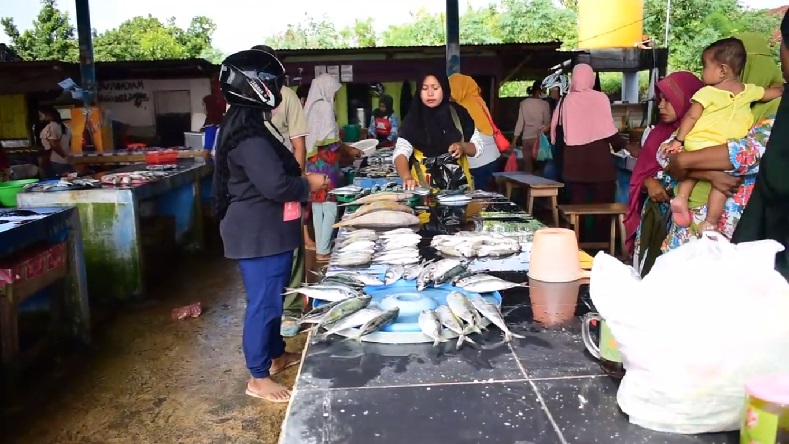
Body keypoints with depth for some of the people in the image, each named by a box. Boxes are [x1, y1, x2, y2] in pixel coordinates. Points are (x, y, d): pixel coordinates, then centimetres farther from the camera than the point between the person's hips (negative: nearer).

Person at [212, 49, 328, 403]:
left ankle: (276, 354, 38)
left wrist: (300, 182, 10)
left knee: (271, 297, 21)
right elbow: (275, 185, -27)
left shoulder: (247, 126, 12)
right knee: (263, 302, -1)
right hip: (258, 234, -11)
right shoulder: (248, 135, -23)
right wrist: (309, 184, -12)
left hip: (266, 230, 11)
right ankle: (258, 378, 12)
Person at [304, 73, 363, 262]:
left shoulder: (312, 106, 15)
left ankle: (320, 247, 17)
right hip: (324, 163, -9)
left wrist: (344, 147, 21)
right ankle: (323, 251, -3)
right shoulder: (325, 106, -11)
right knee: (330, 207, -6)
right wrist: (349, 149, -4)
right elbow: (330, 139, -17)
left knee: (318, 206, 11)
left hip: (313, 162, 9)